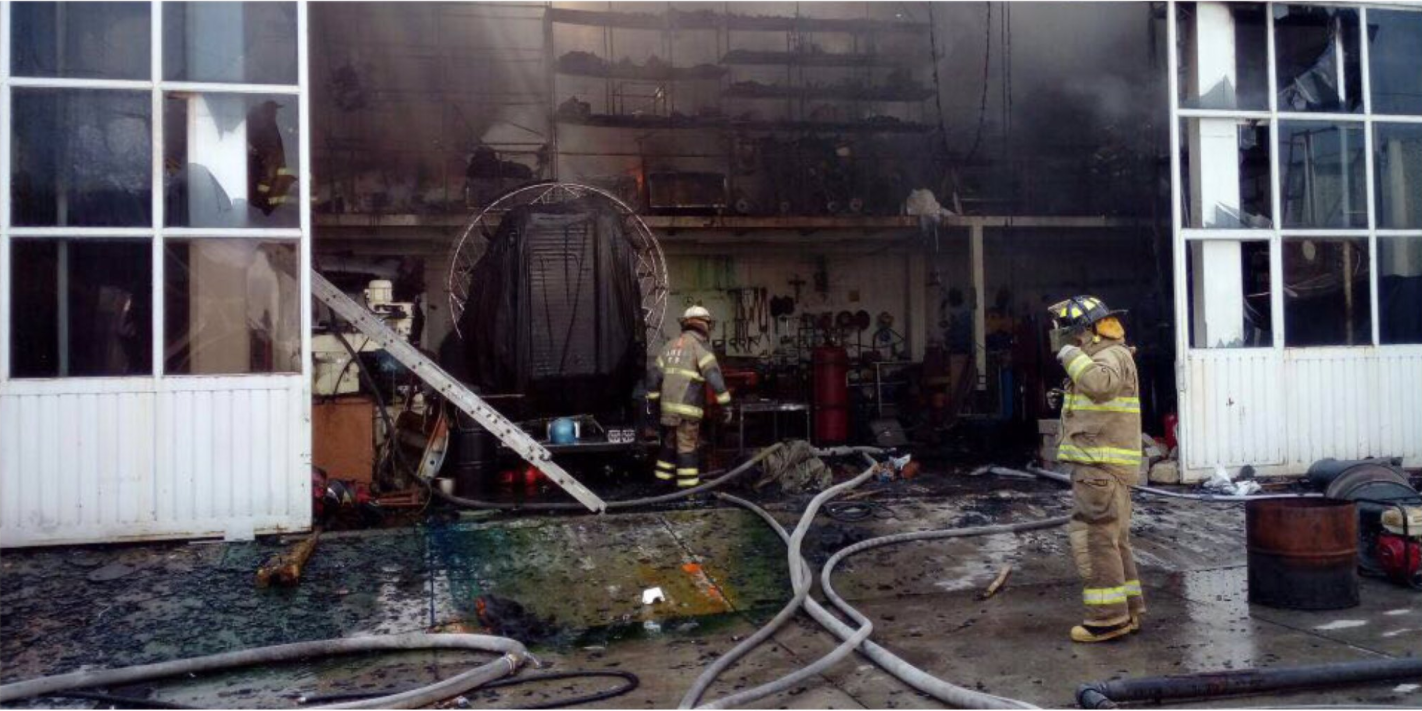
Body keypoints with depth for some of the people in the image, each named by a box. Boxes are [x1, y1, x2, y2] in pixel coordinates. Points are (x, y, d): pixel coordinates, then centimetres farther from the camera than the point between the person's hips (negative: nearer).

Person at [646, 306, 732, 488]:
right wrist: (725, 403, -16)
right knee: (687, 448, -4)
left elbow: (654, 376, 16)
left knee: (669, 445, 19)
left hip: (668, 406, 7)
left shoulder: (671, 345, 16)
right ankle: (687, 487, -3)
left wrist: (652, 401, 23)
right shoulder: (699, 345, -7)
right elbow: (713, 375, -18)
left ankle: (662, 480, 25)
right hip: (687, 407, -7)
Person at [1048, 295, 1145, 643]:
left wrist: (1072, 356, -23)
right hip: (1096, 465, 11)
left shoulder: (1112, 355, -12)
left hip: (1102, 465, -11)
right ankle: (1128, 611, 21)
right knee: (1113, 539, 14)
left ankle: (1108, 617, -5)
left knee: (1094, 538, -9)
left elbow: (1101, 383, -34)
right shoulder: (1097, 358, 21)